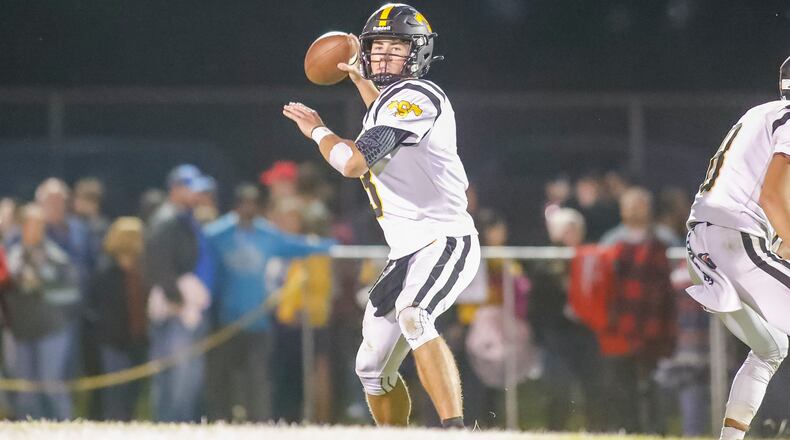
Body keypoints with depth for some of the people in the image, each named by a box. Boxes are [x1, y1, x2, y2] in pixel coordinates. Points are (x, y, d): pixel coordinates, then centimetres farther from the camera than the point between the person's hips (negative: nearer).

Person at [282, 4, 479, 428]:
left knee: (413, 318, -37)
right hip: (407, 254, 10)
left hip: (446, 241, -10)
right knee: (372, 368, 11)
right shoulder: (388, 100, 16)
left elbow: (354, 163, -23)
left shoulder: (417, 96, -15)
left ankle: (455, 430, -48)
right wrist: (361, 79, 44)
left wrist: (318, 130, -4)